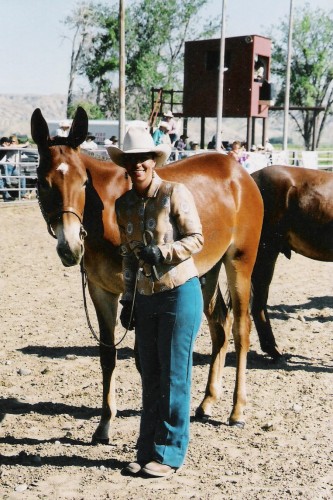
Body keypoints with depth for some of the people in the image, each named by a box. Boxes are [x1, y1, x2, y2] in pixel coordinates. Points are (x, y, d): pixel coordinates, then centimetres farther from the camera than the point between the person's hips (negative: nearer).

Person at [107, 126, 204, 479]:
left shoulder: (175, 193, -10)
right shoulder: (123, 205, 7)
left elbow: (196, 239, -10)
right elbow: (129, 255, 13)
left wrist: (162, 252, -25)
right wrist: (128, 300, 13)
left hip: (180, 294, -6)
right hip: (146, 298, 6)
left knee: (173, 376, 1)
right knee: (150, 377, 12)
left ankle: (169, 455, 12)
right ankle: (147, 452, 23)